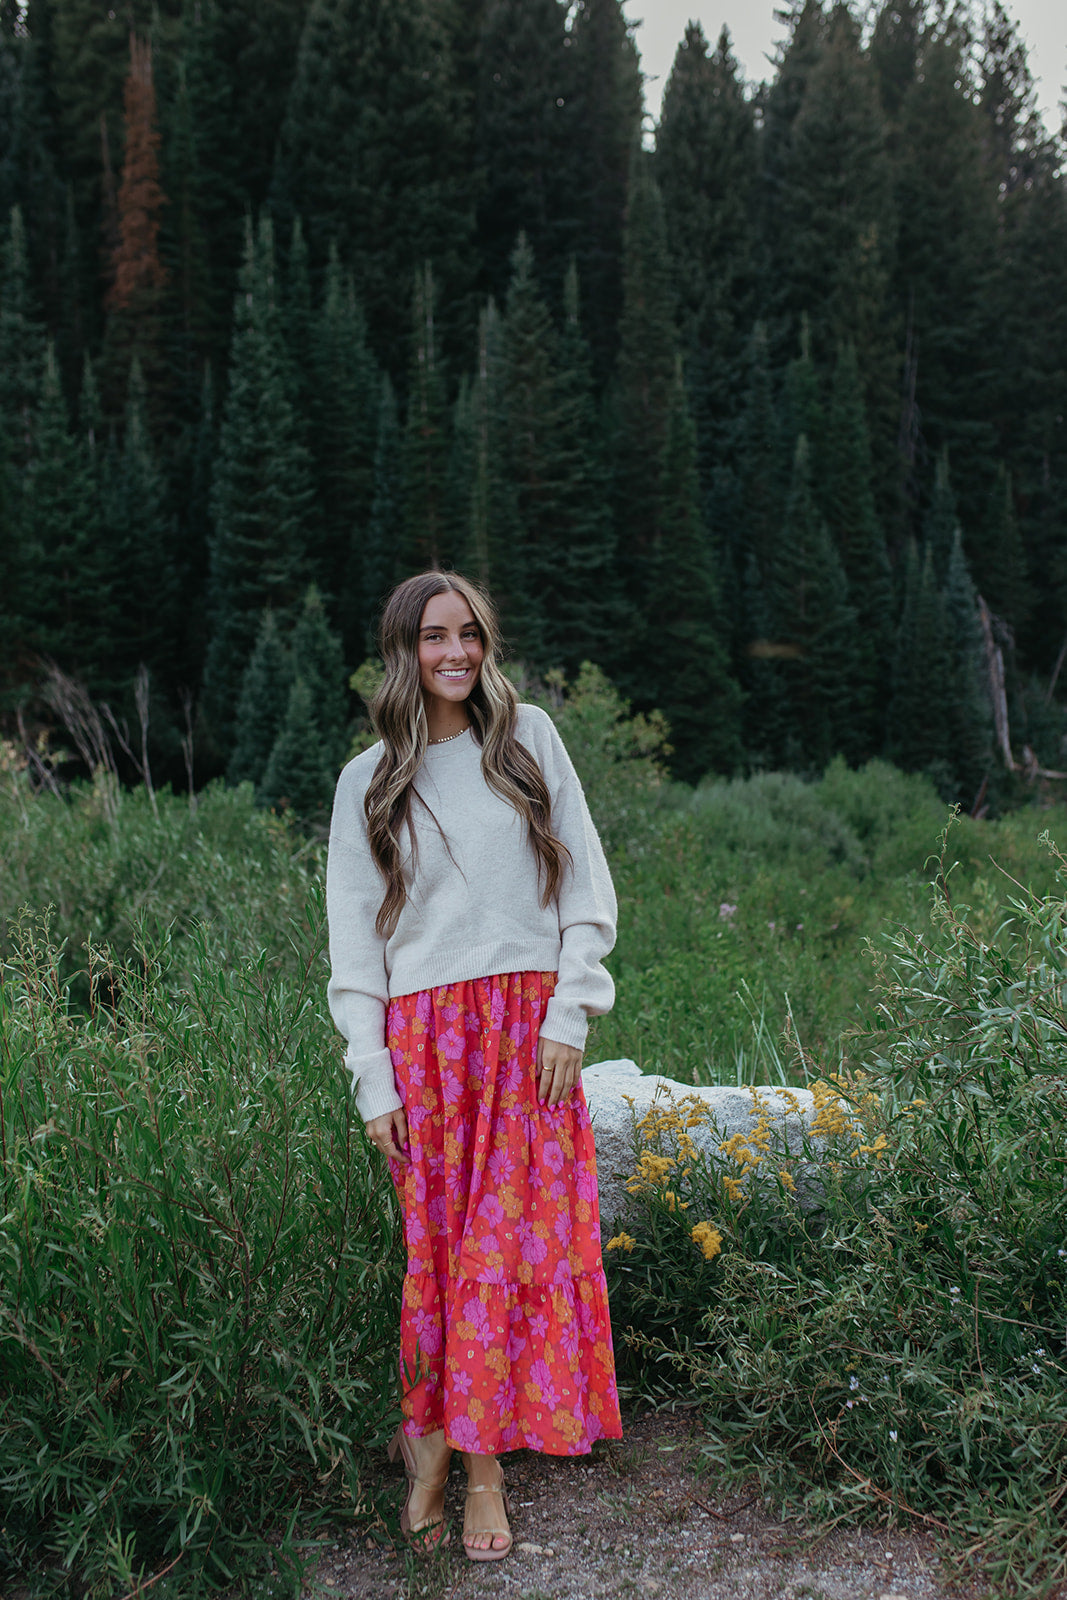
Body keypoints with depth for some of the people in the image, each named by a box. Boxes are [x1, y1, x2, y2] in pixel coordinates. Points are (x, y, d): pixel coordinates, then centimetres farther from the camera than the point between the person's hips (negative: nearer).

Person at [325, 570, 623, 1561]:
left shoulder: (529, 738, 7)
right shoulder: (368, 781, 7)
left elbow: (584, 883, 6)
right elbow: (354, 937, 5)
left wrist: (570, 1009, -4)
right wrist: (372, 1078, -2)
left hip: (530, 1022, 0)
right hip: (426, 1031, 0)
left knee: (517, 1236, -2)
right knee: (439, 1237, 1)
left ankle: (463, 1441, 9)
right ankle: (437, 1428, 18)